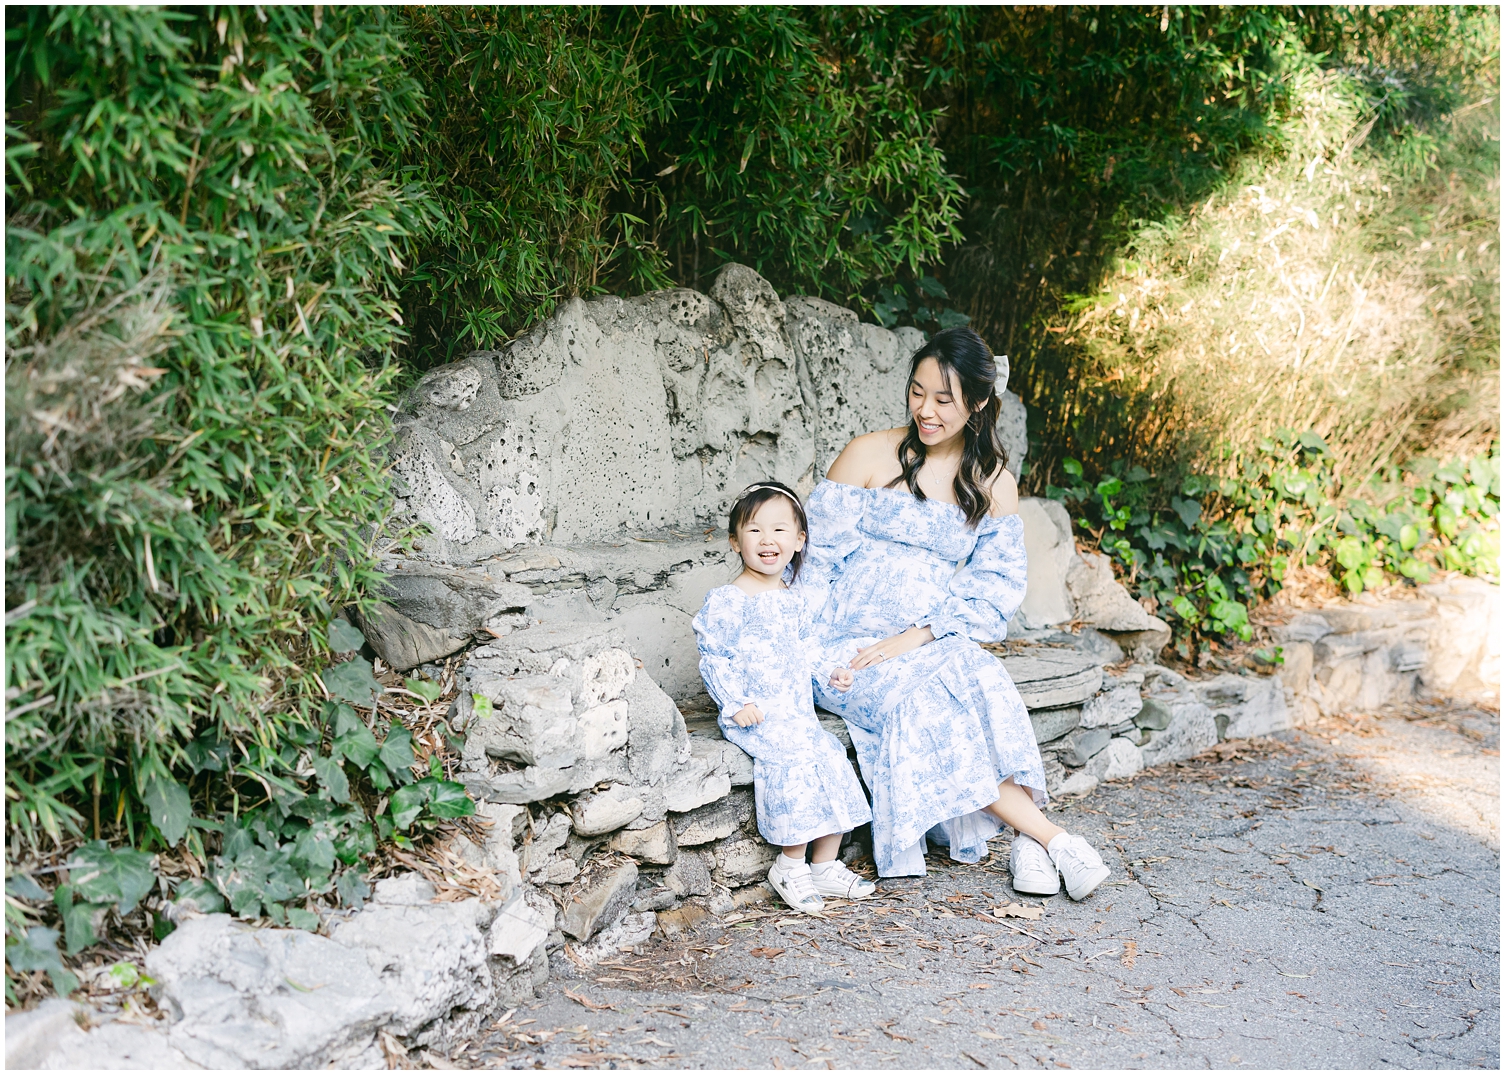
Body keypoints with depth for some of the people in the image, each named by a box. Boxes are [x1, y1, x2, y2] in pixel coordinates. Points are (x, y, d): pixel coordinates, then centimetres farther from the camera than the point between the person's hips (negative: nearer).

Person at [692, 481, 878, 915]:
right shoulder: (726, 602, -8)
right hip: (754, 716, -7)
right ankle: (790, 866, -13)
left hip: (799, 713, 7)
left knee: (833, 759, -5)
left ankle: (825, 864, 6)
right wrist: (737, 703, -17)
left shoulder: (792, 601, 14)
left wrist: (833, 667, 11)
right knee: (797, 760, -26)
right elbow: (714, 659, -8)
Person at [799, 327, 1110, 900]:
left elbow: (994, 588, -1)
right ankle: (1050, 837, -27)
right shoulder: (870, 454, 1)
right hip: (851, 637, -2)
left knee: (983, 684, -31)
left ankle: (1025, 843, -30)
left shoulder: (995, 486, 8)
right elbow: (820, 557, -1)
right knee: (919, 700, -31)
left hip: (937, 643, 2)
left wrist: (915, 636, -16)